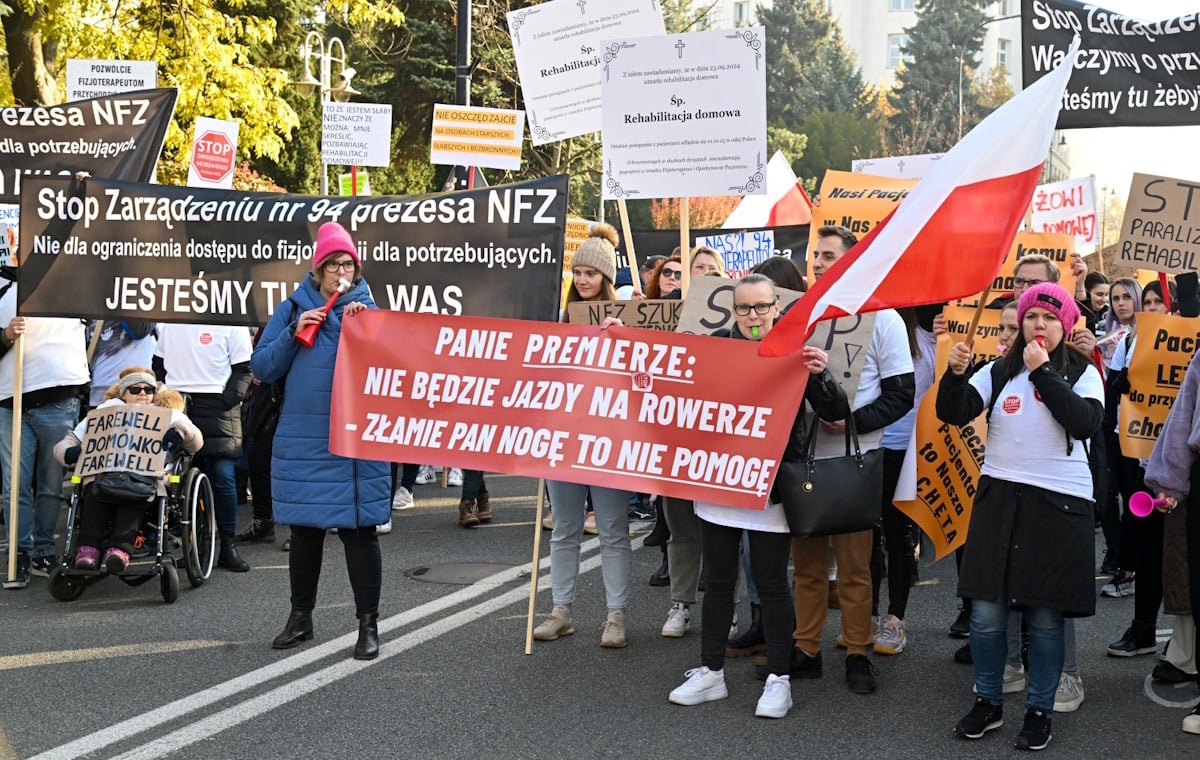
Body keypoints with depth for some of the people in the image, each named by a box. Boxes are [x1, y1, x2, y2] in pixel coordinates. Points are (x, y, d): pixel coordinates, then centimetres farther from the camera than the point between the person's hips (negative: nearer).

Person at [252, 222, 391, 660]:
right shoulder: (292, 311, 7)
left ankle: (368, 624, 7)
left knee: (359, 531, -1)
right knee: (304, 531, 12)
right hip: (300, 443, 2)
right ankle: (300, 617, 25)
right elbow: (262, 368, 3)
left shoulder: (370, 311, 4)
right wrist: (294, 333, -10)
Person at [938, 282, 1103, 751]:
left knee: (1045, 617, 3)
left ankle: (1039, 711, 19)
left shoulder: (1082, 373, 1)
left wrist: (1043, 371, -16)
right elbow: (953, 414, -1)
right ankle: (988, 703, 20)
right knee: (986, 612, 2)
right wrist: (955, 373, -18)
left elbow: (1085, 423, -17)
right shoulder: (1000, 371, 7)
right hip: (1000, 498, 2)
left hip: (1059, 503, -2)